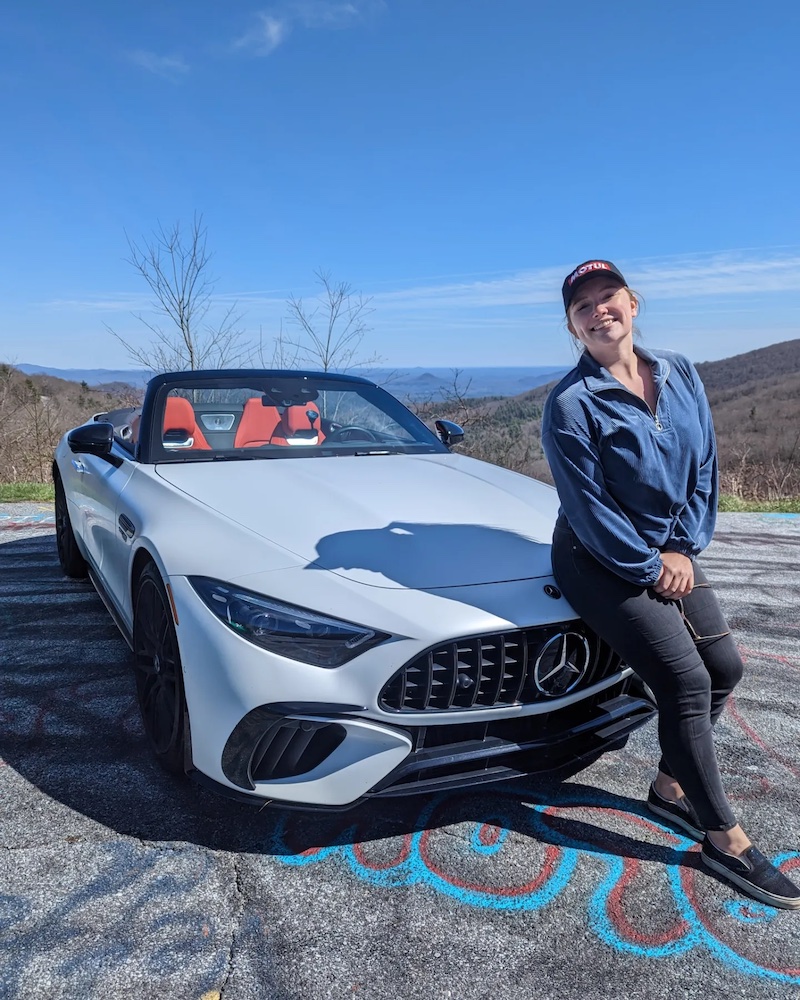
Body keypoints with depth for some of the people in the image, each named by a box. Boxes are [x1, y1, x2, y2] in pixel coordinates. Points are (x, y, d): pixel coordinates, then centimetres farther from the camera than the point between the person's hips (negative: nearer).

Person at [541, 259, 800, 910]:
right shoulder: (571, 404, -18)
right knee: (686, 680, -12)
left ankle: (671, 788, 26)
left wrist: (684, 548, -5)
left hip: (669, 554, 7)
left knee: (725, 666, 5)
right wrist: (651, 569, -12)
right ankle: (724, 838, 6)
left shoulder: (679, 374, 1)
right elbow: (589, 510, -17)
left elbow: (704, 466, 4)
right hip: (601, 563, -7)